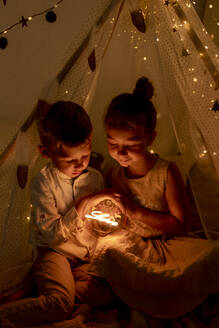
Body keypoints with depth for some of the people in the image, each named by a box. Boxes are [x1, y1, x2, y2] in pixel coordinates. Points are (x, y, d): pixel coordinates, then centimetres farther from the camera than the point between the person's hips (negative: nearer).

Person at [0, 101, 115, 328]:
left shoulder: (95, 177, 2)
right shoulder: (43, 182, -13)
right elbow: (52, 234, -17)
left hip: (87, 254, 6)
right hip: (54, 251, -5)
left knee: (108, 294, -16)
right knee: (61, 305, -25)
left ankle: (47, 286, -2)